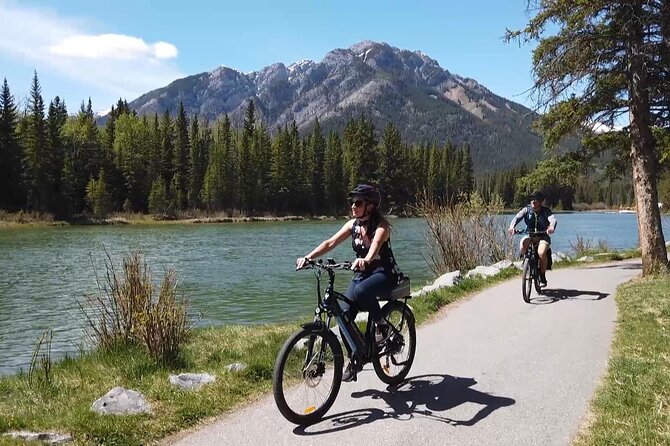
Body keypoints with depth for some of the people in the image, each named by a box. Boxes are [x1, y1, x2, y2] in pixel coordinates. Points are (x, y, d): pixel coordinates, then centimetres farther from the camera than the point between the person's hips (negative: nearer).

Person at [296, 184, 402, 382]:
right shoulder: (353, 224, 2)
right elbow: (330, 243, -8)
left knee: (360, 291, -38)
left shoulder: (381, 225, -15)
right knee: (344, 313, -13)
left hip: (384, 274, -6)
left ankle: (382, 324, -11)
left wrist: (366, 260, -59)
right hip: (362, 273, 6)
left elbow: (375, 244, -37)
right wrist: (308, 257, -24)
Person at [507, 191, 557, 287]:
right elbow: (517, 217, -17)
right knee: (522, 245, -33)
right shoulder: (527, 210, -1)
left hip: (543, 237, -1)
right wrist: (512, 227, -39)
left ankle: (543, 277, -9)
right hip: (529, 236, 2)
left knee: (541, 253, -31)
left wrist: (551, 228, -46)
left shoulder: (546, 211, -4)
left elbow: (553, 220, -22)